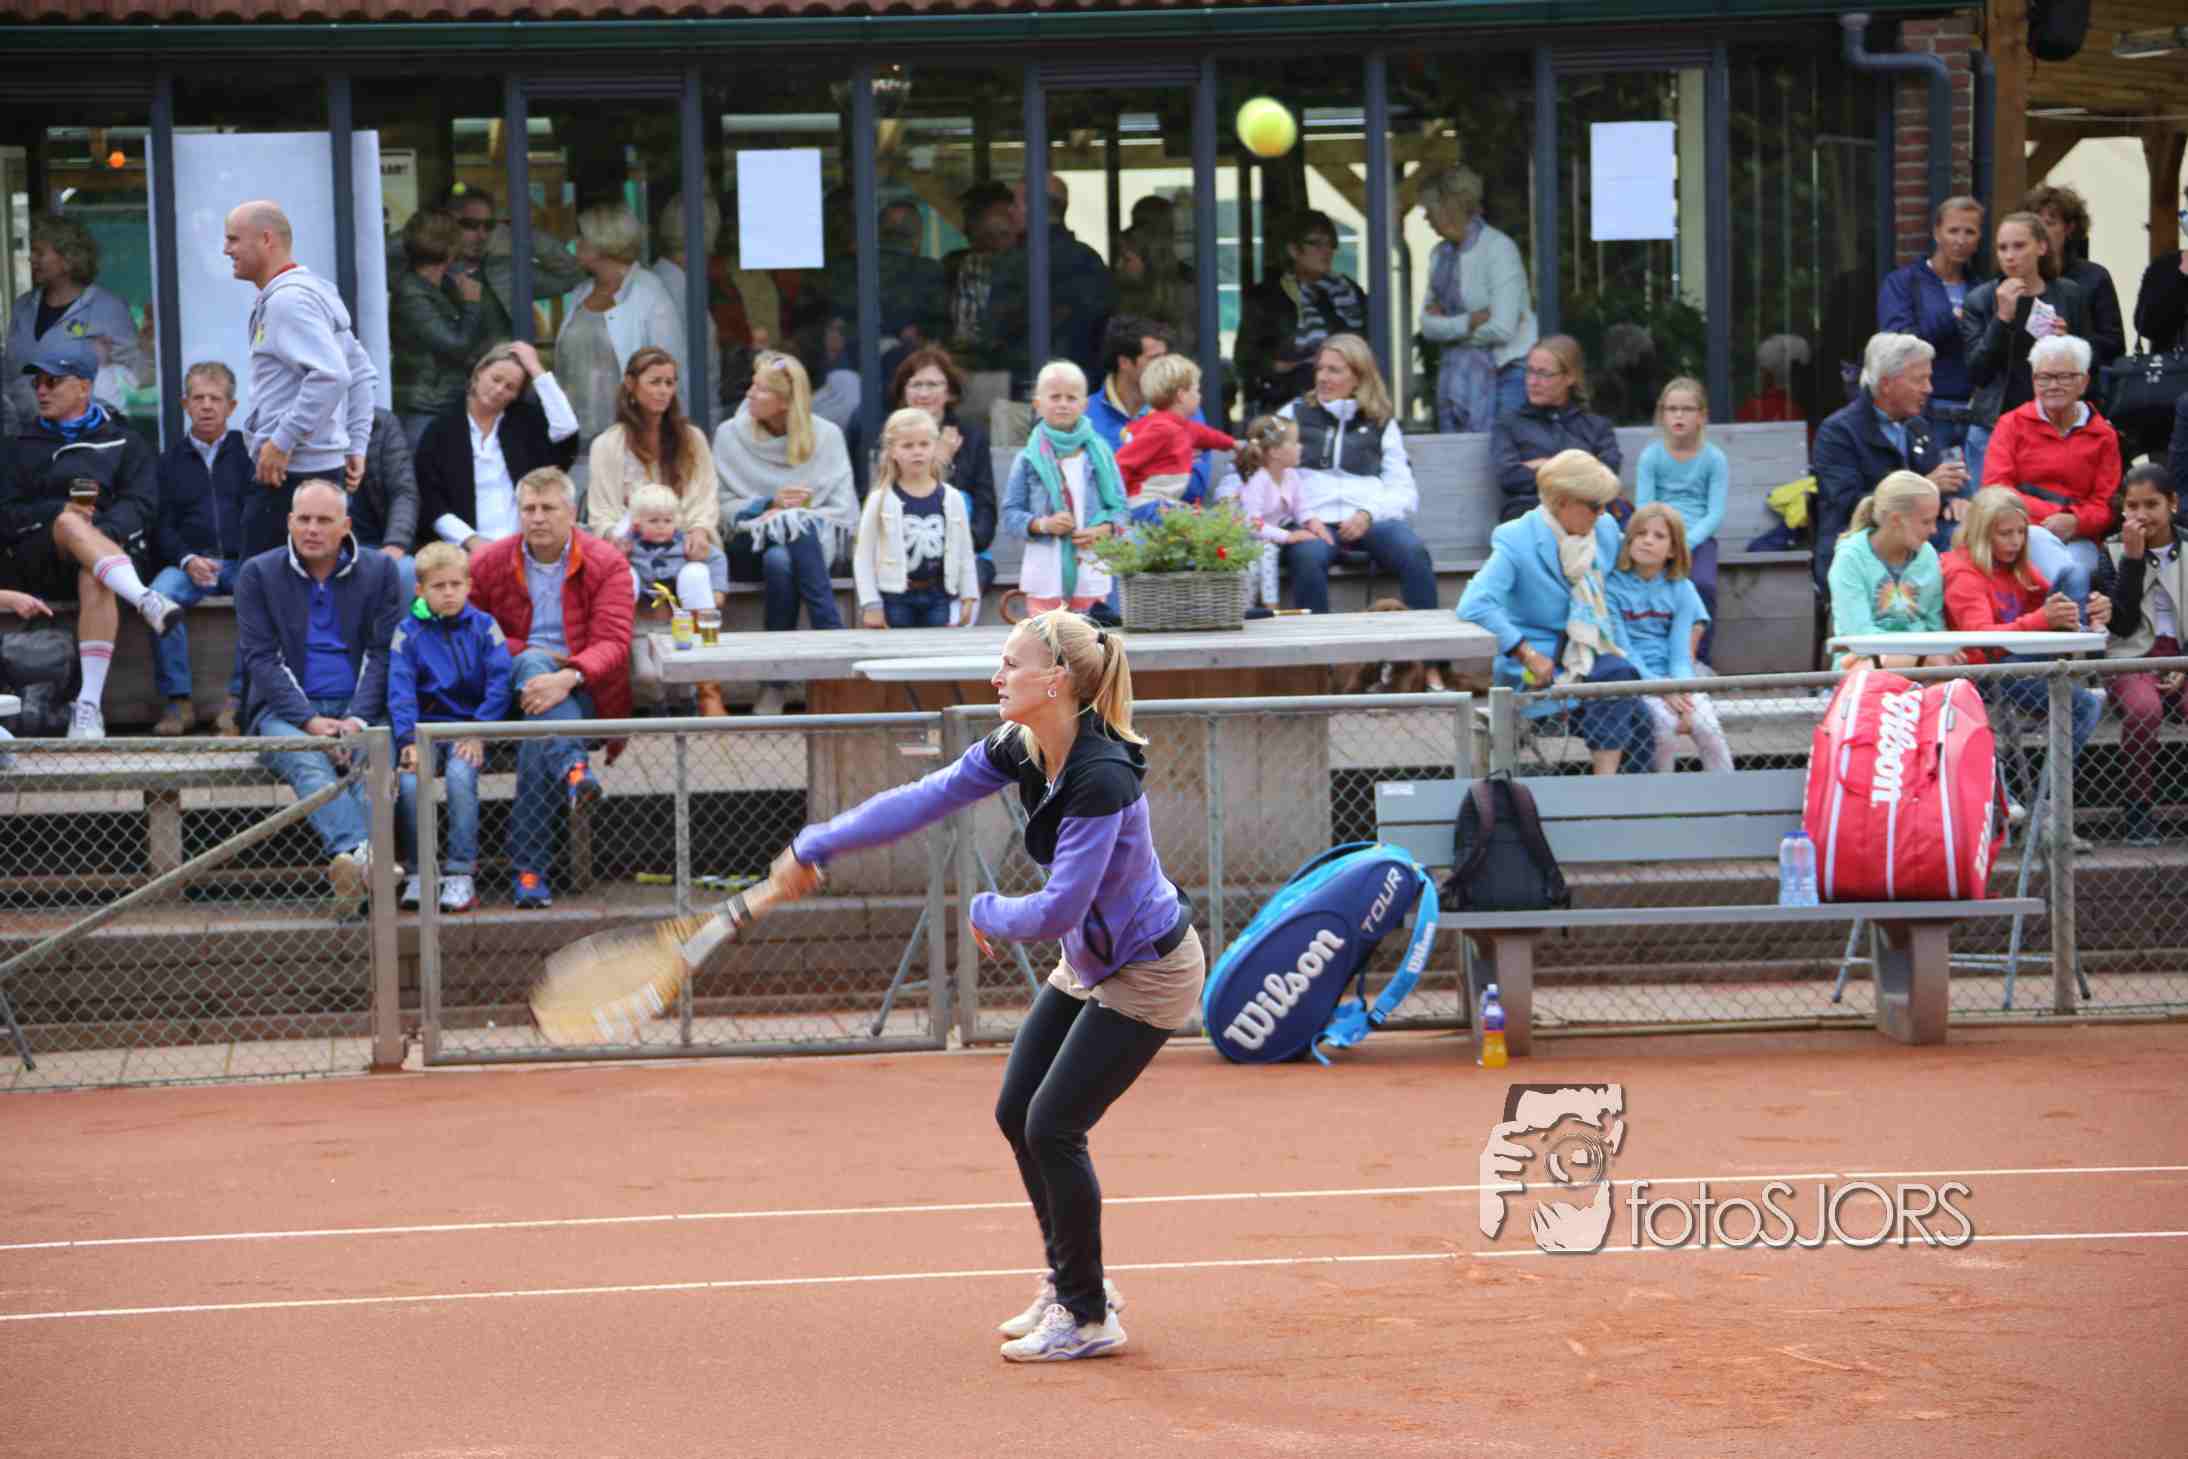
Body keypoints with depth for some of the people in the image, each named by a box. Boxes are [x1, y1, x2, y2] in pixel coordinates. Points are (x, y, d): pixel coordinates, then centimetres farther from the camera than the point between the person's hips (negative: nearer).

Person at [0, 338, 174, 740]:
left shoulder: (124, 444, 18)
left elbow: (141, 506, 2)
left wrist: (100, 529, -19)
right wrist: (61, 512, -9)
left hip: (114, 544, -1)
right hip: (38, 563, 1)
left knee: (95, 579, -37)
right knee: (69, 523, -34)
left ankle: (89, 706, -46)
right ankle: (145, 601, -57)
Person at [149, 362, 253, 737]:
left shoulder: (247, 451, 13)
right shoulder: (171, 460, 17)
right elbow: (164, 525, 11)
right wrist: (187, 561, -10)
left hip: (243, 561, -1)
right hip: (189, 561, 1)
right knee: (159, 594, -31)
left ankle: (239, 700, -30)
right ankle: (178, 701, -26)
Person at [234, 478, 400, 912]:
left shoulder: (379, 571, 11)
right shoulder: (258, 574, 8)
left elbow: (382, 653, 5)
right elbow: (262, 659, -1)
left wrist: (356, 718, -12)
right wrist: (309, 720, -14)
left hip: (358, 709, 1)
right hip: (284, 710, -1)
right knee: (307, 761, -35)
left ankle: (354, 866, -55)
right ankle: (360, 852, -61)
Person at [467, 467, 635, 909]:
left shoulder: (607, 565, 1)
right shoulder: (488, 564, 8)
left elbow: (613, 644, -11)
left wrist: (567, 677, -33)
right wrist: (529, 655, -8)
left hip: (582, 693, -1)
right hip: (512, 686, 1)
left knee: (537, 734, -36)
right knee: (532, 663, -36)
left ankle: (528, 871, -43)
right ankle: (572, 766, -58)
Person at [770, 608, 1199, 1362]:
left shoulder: (1102, 779, -32)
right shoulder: (1019, 749, -6)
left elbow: (1057, 910, -32)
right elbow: (925, 799, 0)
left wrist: (987, 914, -12)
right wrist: (817, 846, 0)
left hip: (1148, 972, -9)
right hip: (1088, 962, 9)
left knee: (1053, 1127, -10)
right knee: (1016, 1112, 11)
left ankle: (1089, 1319, 5)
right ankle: (1069, 1281, 28)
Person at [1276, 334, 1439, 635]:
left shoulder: (1382, 424, 22)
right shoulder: (1294, 414, 20)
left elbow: (1405, 492, 12)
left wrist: (1369, 514, -9)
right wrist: (1304, 517, -9)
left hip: (1370, 519, 1)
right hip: (1314, 521, -1)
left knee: (1413, 552, -32)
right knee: (1308, 557, -37)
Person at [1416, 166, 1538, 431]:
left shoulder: (1498, 248, -12)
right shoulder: (1440, 254, 10)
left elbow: (1501, 330, -19)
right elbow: (1428, 324, 4)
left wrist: (1448, 327, -5)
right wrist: (1469, 321, -13)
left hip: (1503, 376, -7)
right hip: (1454, 376, 7)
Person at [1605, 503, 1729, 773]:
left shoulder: (1681, 589, 7)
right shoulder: (1613, 587, -4)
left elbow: (1681, 651, 0)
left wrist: (1682, 694, -18)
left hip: (1674, 679, 3)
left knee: (1707, 725, -22)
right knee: (1665, 721, -30)